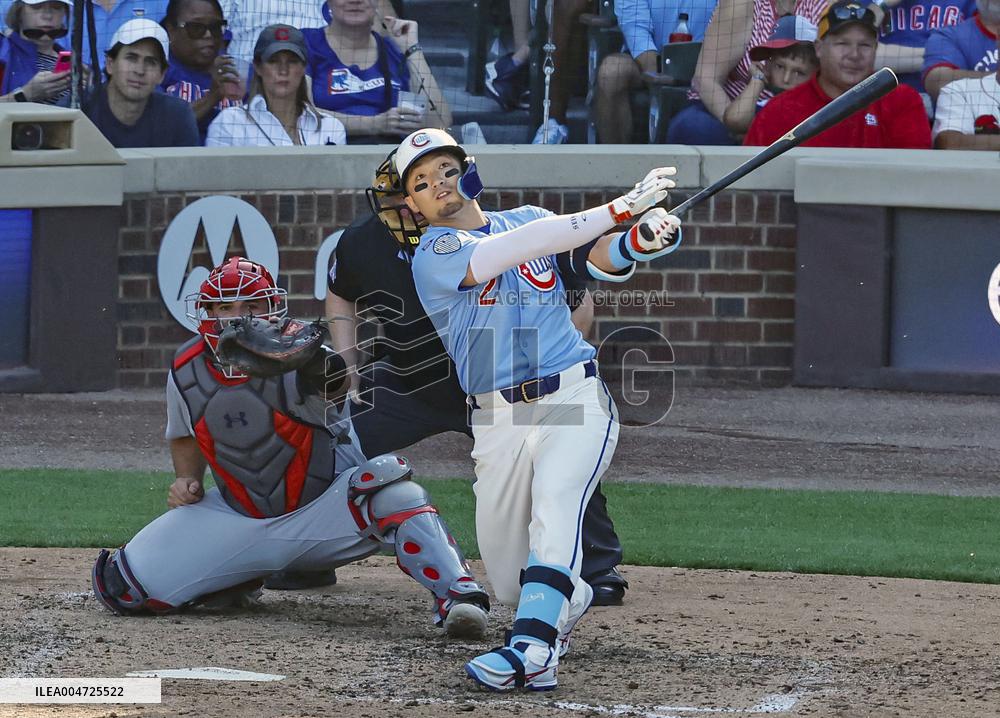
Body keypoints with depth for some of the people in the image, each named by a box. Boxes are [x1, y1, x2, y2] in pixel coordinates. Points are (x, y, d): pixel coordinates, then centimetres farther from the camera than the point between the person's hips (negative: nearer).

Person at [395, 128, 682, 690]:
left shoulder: (528, 220, 13)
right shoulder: (433, 255, -2)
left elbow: (598, 257, -2)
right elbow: (519, 248, -18)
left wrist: (640, 239, -27)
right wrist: (620, 208, -23)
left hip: (575, 399, 0)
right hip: (499, 422, 0)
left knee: (554, 504, -29)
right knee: (509, 583, 6)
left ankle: (532, 651, -40)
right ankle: (568, 600, 41)